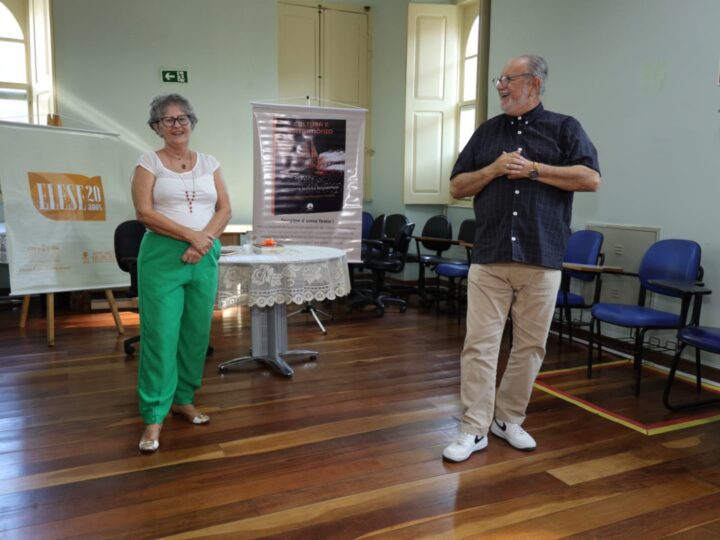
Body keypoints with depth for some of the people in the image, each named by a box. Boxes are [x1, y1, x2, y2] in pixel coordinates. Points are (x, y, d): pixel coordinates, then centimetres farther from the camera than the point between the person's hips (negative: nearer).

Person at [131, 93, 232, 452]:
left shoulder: (209, 163, 12)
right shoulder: (149, 162, 2)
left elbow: (224, 210, 6)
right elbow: (145, 212, -9)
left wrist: (203, 241, -11)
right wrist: (191, 235, -16)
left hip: (204, 257, 4)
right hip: (162, 256, -3)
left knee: (197, 333, 8)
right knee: (161, 335, -4)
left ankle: (183, 400, 25)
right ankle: (154, 416, 5)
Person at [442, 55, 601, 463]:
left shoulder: (564, 128, 7)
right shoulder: (487, 132, 15)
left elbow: (591, 178, -5)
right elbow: (457, 187, 12)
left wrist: (533, 169, -10)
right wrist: (494, 169, -5)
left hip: (542, 260, -1)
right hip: (489, 258, 1)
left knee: (531, 345, 8)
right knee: (480, 344, -2)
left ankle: (509, 419, 25)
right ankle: (475, 429, 8)